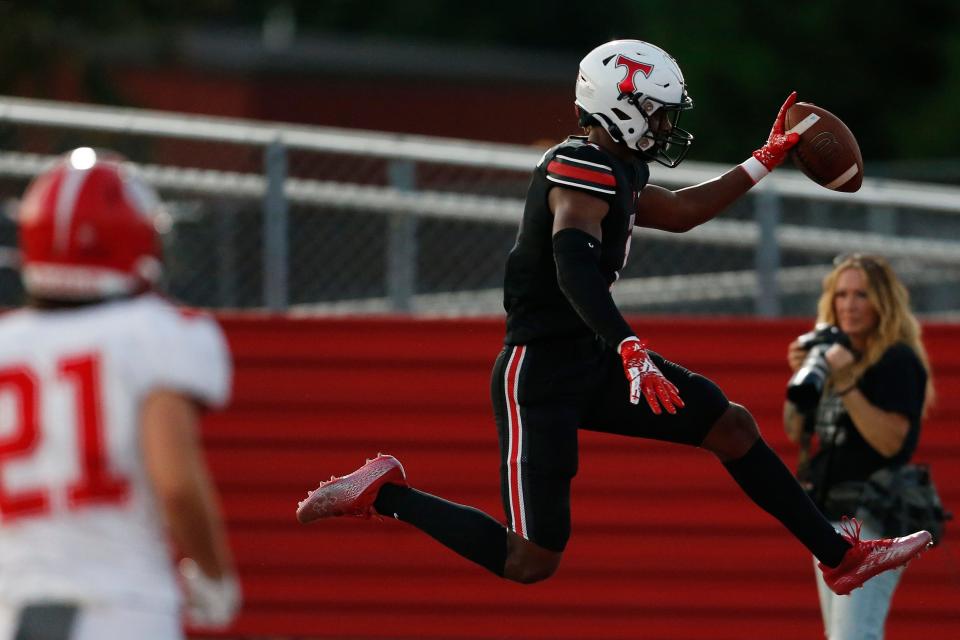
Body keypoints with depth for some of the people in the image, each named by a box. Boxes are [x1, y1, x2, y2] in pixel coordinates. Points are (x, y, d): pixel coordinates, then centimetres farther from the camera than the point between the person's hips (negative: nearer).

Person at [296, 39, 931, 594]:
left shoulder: (613, 173, 12)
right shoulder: (585, 170, -18)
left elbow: (681, 213, 29)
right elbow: (575, 267, -33)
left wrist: (763, 162, 31)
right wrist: (631, 350, -45)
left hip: (591, 365, 10)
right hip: (541, 374, -10)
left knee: (731, 425, 9)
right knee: (532, 562, -12)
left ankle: (842, 557, 17)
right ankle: (384, 493, 1)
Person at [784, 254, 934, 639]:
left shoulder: (899, 361, -9)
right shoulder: (832, 354, 14)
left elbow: (890, 440, -20)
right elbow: (796, 431, 16)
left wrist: (846, 384, -24)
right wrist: (801, 376, 0)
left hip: (872, 516, -9)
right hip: (827, 515, 9)